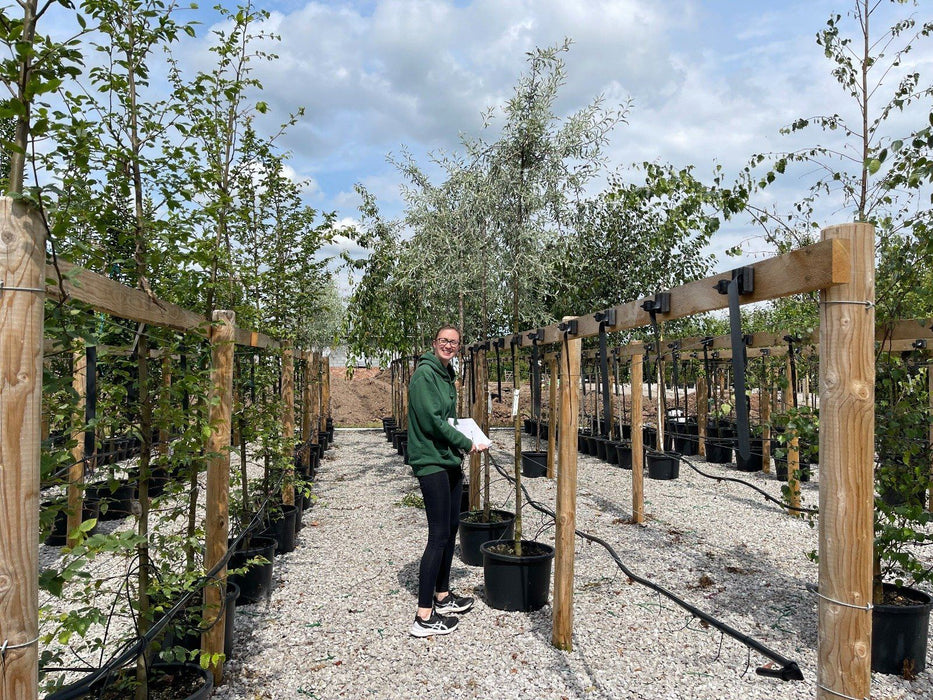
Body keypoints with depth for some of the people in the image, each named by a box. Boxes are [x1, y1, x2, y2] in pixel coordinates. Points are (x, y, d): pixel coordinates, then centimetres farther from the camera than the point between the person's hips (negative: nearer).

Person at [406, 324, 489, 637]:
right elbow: (431, 421, -20)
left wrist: (464, 443, 9)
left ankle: (443, 596, 31)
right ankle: (424, 616, 1)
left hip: (450, 461, 10)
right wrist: (467, 444, -13)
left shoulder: (448, 375, 15)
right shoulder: (425, 374, -13)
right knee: (439, 536, -7)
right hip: (431, 462, -9)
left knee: (451, 529, 16)